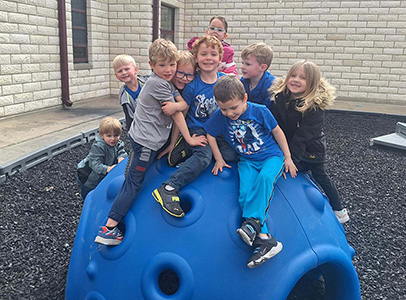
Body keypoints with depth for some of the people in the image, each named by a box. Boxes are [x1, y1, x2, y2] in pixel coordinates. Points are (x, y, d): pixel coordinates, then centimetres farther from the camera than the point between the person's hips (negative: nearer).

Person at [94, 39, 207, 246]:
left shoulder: (165, 82, 14)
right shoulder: (158, 83, -17)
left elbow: (183, 103, 14)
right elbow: (175, 112, -14)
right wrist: (189, 139, -10)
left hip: (141, 138, 10)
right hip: (146, 142, -10)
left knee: (132, 180, 13)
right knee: (134, 182, -6)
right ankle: (108, 228, -3)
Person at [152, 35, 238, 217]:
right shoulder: (192, 86, -6)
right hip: (196, 129, -4)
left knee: (232, 154, -20)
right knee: (204, 156, -31)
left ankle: (190, 153, -4)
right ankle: (169, 188, -35)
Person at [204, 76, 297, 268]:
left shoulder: (260, 111, -11)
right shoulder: (220, 116, -6)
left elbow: (277, 131, 1)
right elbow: (210, 135, 10)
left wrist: (287, 158, 3)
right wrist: (219, 159, 8)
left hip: (272, 156, -2)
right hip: (247, 161, 2)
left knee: (264, 178, -37)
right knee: (245, 194, -25)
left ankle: (252, 222, -38)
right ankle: (263, 239, -32)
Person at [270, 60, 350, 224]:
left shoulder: (315, 105, -26)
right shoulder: (280, 96, -11)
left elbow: (304, 135, -28)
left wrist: (291, 158, -29)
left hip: (311, 147, -5)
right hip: (288, 144, 5)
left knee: (320, 176, 9)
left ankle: (339, 209, 29)